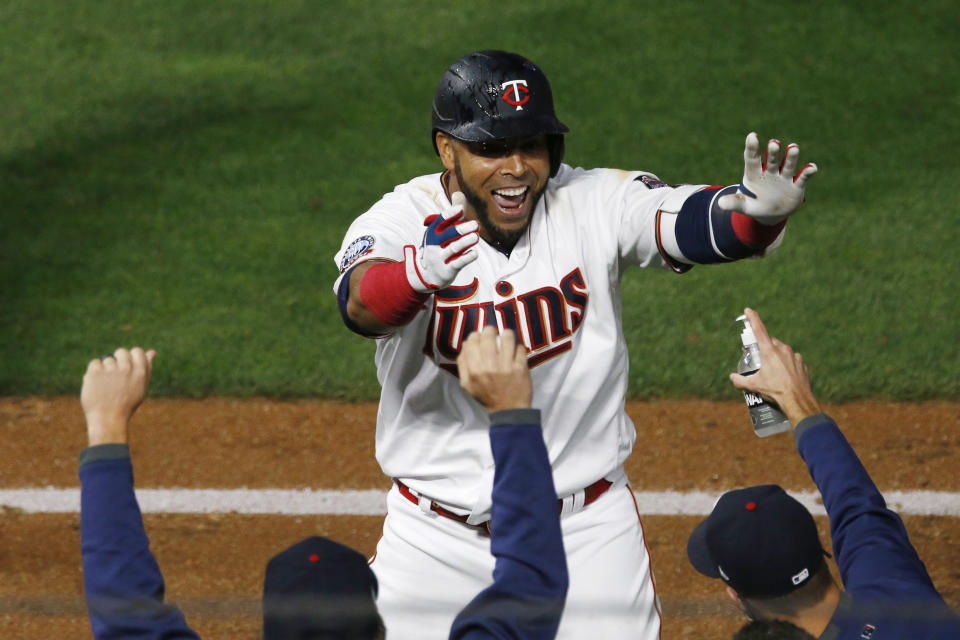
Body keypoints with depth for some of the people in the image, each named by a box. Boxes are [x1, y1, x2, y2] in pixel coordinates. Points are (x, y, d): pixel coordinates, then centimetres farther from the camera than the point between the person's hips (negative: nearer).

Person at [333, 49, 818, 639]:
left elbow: (690, 221, -24)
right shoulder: (398, 223, -12)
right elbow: (361, 302, -33)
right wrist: (420, 271, -56)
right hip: (436, 539, 0)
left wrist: (761, 213, -47)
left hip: (589, 532, 0)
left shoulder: (595, 205, -8)